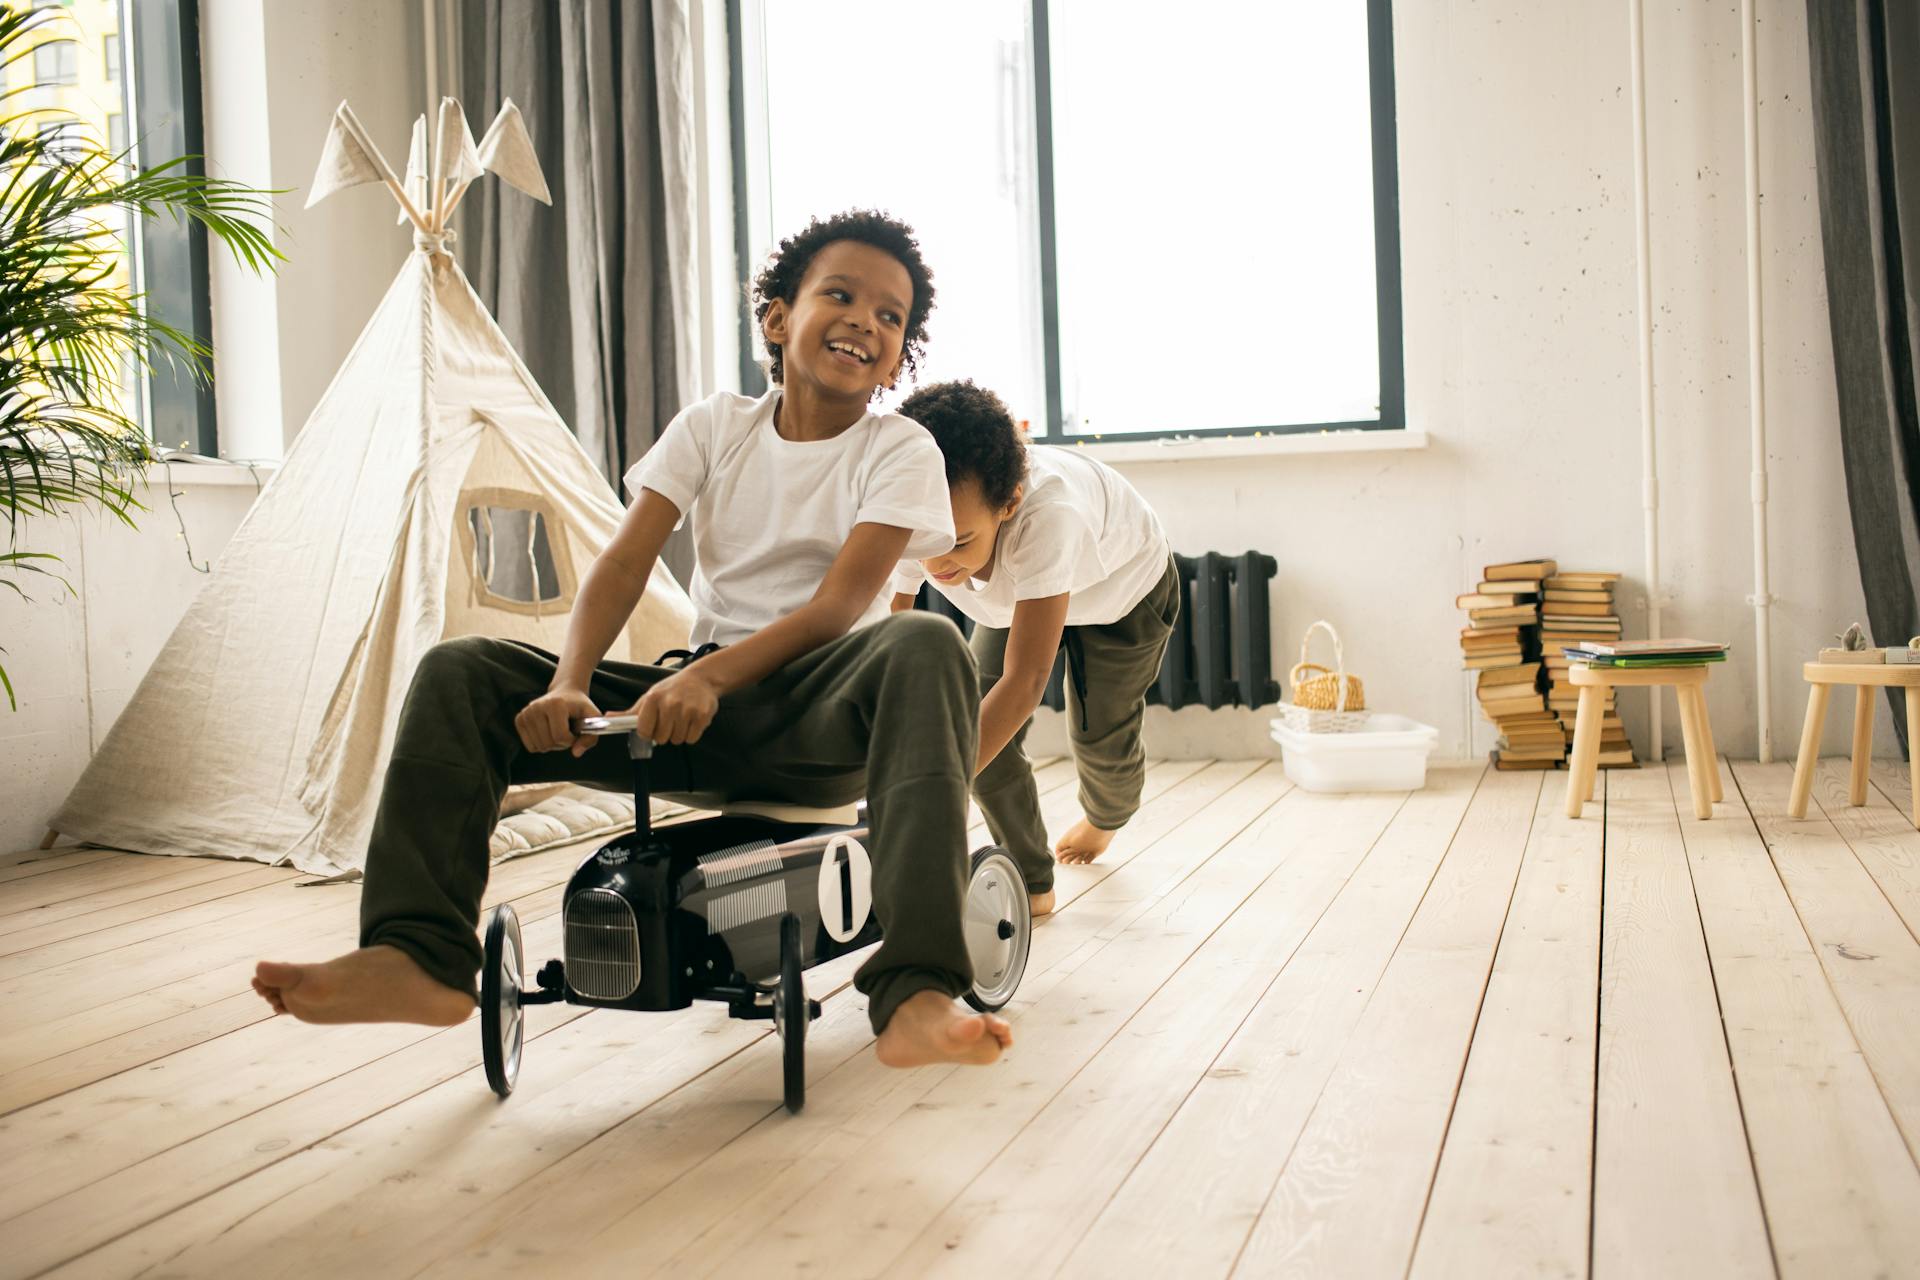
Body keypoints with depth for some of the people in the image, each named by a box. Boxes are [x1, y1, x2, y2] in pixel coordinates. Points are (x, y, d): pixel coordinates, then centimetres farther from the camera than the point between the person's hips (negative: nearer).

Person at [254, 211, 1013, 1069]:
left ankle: (915, 996, -49)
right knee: (458, 672, -9)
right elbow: (623, 562, -1)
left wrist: (712, 675, -30)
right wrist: (570, 685, -21)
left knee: (926, 646, -37)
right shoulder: (712, 428, 11)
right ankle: (423, 958, -16)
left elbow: (838, 606, -13)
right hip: (700, 704, 4)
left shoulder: (901, 451, 1)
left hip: (816, 716, -3)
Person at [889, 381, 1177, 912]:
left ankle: (1104, 818, 43)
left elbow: (1025, 679, -51)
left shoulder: (1046, 514, -50)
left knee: (1100, 739, 5)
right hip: (1015, 595, 4)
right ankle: (1030, 882, 6)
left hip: (1125, 584, -3)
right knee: (981, 722, -13)